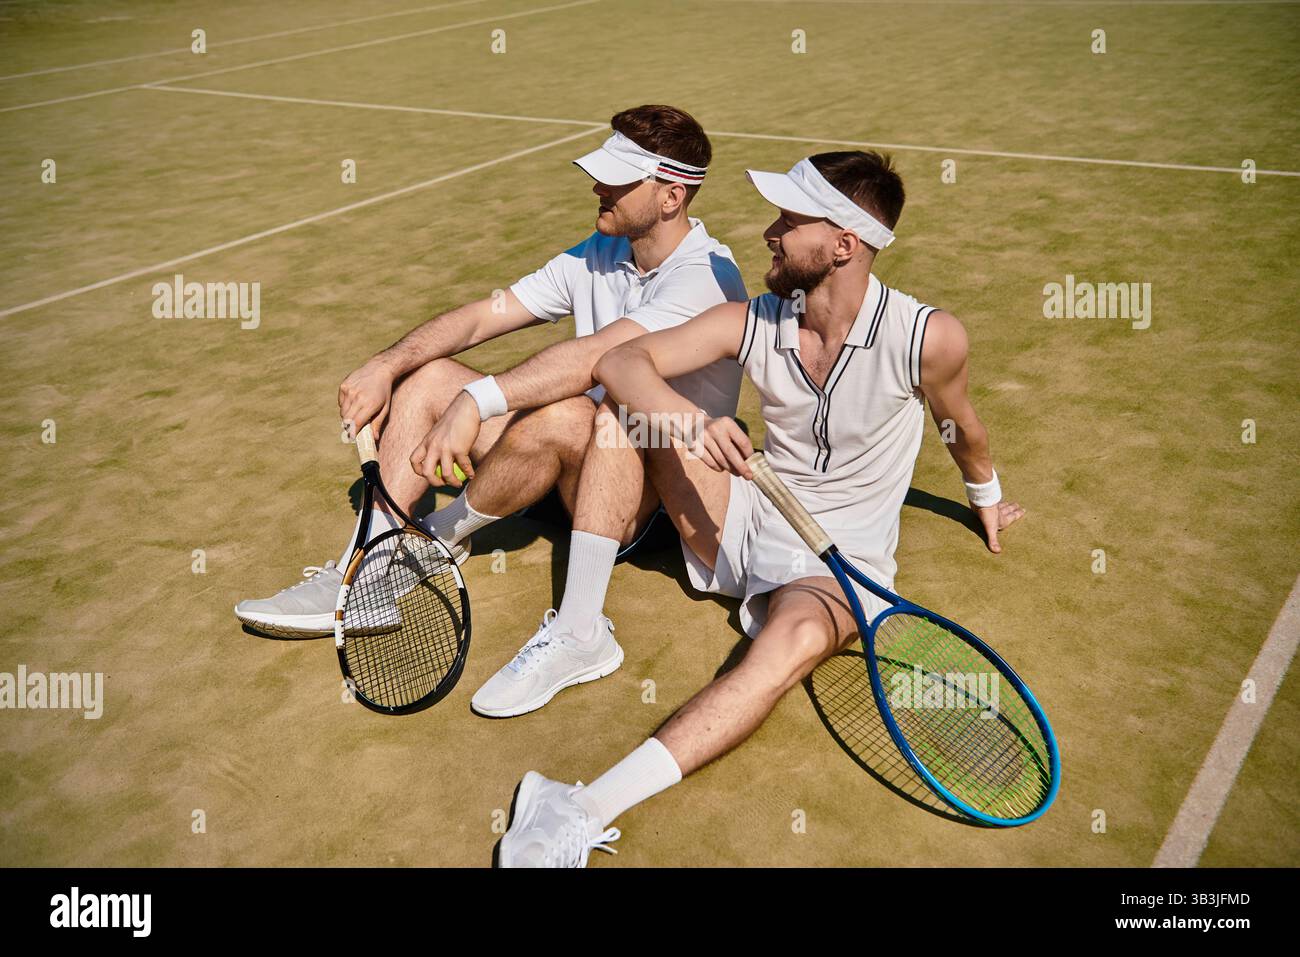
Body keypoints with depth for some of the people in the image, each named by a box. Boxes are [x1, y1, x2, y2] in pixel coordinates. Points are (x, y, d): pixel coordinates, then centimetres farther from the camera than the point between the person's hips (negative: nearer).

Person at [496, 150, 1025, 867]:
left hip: (839, 565, -4)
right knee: (630, 400, -15)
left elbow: (962, 429, 6)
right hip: (745, 523, 4)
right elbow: (619, 360, -13)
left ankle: (589, 809, -50)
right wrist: (689, 423, -34)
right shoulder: (754, 323, -7)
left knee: (794, 639, -41)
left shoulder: (928, 337, -16)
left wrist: (985, 499, 26)